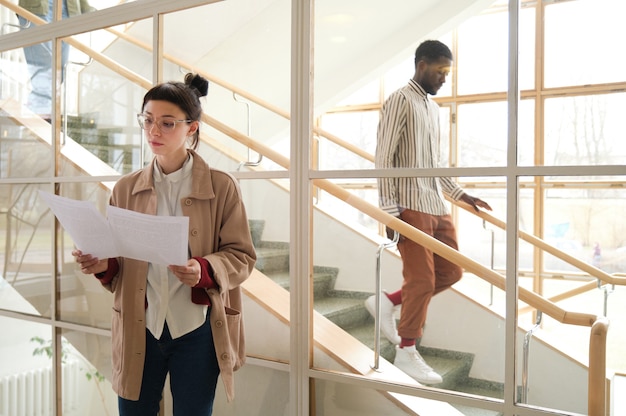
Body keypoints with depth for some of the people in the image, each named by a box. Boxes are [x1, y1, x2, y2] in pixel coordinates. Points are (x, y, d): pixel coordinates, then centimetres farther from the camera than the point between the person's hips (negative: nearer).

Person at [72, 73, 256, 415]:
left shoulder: (221, 187, -6)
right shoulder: (126, 188, 4)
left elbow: (242, 256, -5)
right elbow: (118, 261, 9)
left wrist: (205, 270, -24)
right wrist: (102, 264, -13)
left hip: (197, 331, -2)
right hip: (138, 327, 2)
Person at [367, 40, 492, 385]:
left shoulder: (434, 108, 19)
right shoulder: (400, 101, -7)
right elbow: (383, 159, -13)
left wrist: (460, 194, 20)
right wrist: (390, 210, -19)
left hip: (437, 205, 9)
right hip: (411, 206, -9)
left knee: (450, 273, 10)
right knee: (422, 279, -5)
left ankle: (387, 302, 23)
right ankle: (406, 352, 10)